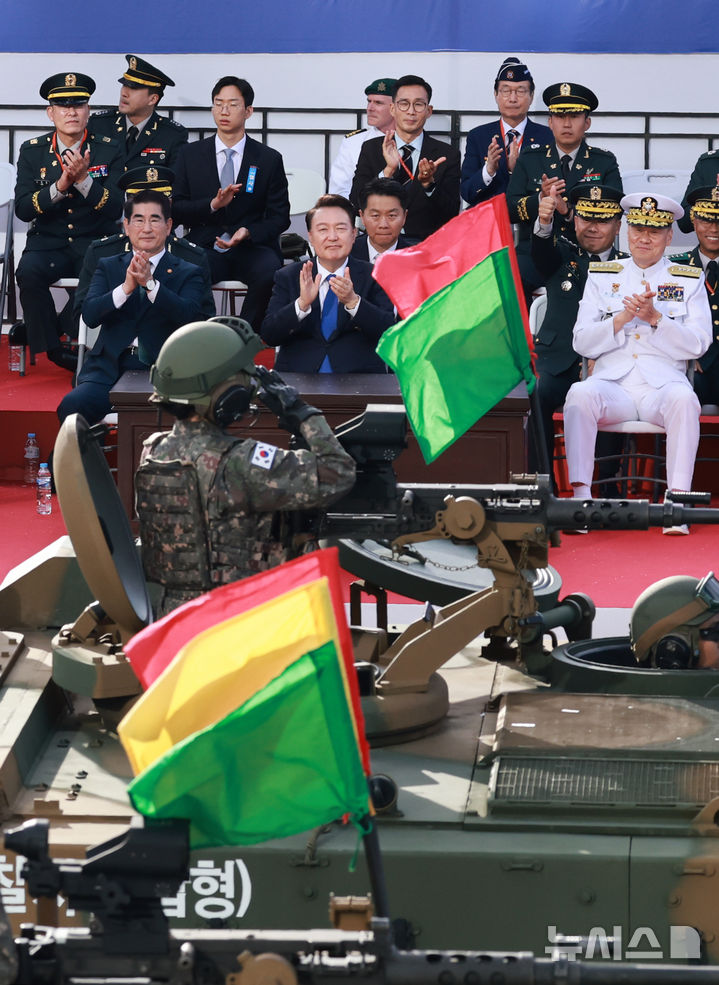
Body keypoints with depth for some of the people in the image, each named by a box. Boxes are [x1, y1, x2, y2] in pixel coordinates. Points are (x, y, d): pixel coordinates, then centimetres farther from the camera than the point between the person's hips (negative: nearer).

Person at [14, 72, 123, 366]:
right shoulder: (32, 151, 6)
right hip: (48, 244, 1)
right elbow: (22, 209, -4)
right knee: (29, 272, -32)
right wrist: (60, 186, -19)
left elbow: (117, 209, -7)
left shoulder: (109, 150, 3)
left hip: (95, 243, -1)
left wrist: (84, 180, -22)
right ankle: (56, 352, -18)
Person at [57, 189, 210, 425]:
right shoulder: (108, 267, 19)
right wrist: (126, 287, -14)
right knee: (71, 406, -28)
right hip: (110, 367, 2)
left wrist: (150, 283, -19)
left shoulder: (188, 273, 13)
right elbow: (89, 315, 2)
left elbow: (189, 316, -7)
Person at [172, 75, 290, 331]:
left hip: (251, 247, 0)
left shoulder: (269, 159, 10)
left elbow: (279, 217, 7)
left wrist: (248, 232, -13)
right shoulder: (190, 155, 13)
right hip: (204, 248, 0)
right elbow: (175, 209, 7)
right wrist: (212, 205, -12)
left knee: (270, 274, -35)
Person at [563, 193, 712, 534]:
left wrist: (655, 318, -13)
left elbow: (697, 344, 1)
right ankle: (581, 496, -34)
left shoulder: (689, 280, 13)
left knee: (684, 400, -36)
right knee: (579, 394, -32)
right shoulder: (601, 276, 16)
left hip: (664, 383, -1)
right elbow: (582, 343, 7)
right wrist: (622, 318, -9)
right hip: (611, 382, 1)